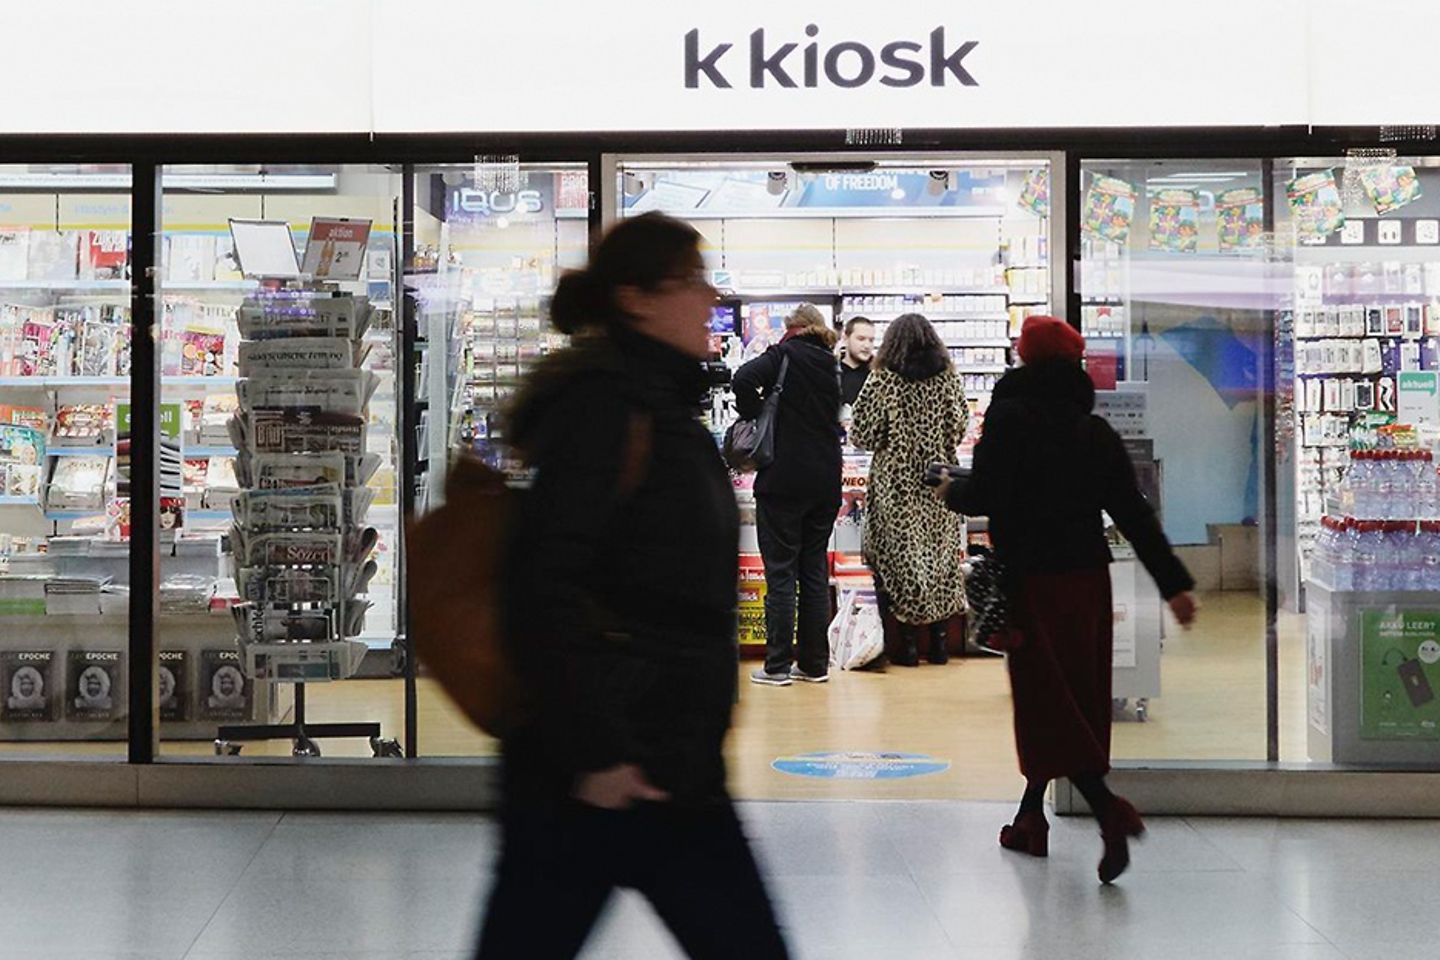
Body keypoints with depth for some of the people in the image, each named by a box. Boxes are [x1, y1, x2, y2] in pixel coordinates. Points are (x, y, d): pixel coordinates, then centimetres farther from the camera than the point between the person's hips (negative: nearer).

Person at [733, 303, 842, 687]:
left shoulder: (785, 355, -6)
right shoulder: (830, 366, 10)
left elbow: (743, 379, -23)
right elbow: (835, 422, 13)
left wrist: (753, 413, -7)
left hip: (783, 481, -5)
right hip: (825, 482, 5)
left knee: (780, 573, -1)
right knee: (816, 572, 11)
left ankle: (778, 666, 1)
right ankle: (814, 662, 14)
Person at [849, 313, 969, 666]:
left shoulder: (883, 379, -8)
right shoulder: (948, 377, 0)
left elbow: (861, 433, -8)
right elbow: (960, 427, 4)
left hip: (895, 482, -3)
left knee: (898, 557, 3)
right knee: (941, 553, 10)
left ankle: (907, 643, 4)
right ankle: (939, 640, 13)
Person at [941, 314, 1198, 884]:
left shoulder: (1008, 416, -8)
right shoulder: (1095, 430, 8)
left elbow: (986, 495, -15)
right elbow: (1133, 512, 5)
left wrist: (951, 492, 8)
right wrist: (1174, 584, 6)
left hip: (1031, 579, -6)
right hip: (1088, 577, 6)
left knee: (1046, 705, -4)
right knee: (1076, 699, 14)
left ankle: (1110, 812, -21)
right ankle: (1030, 820, 26)